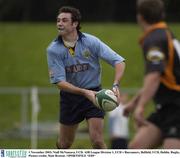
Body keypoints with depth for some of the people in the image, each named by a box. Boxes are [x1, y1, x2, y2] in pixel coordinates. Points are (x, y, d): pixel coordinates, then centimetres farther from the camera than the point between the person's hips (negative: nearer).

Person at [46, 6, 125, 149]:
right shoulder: (53, 50, -11)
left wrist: (115, 86, -32)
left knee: (97, 141, -13)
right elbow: (59, 82, -17)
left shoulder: (91, 42, -13)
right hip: (70, 97, 2)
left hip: (93, 94, -2)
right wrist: (84, 92, -31)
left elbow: (119, 61, -15)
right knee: (64, 144, 12)